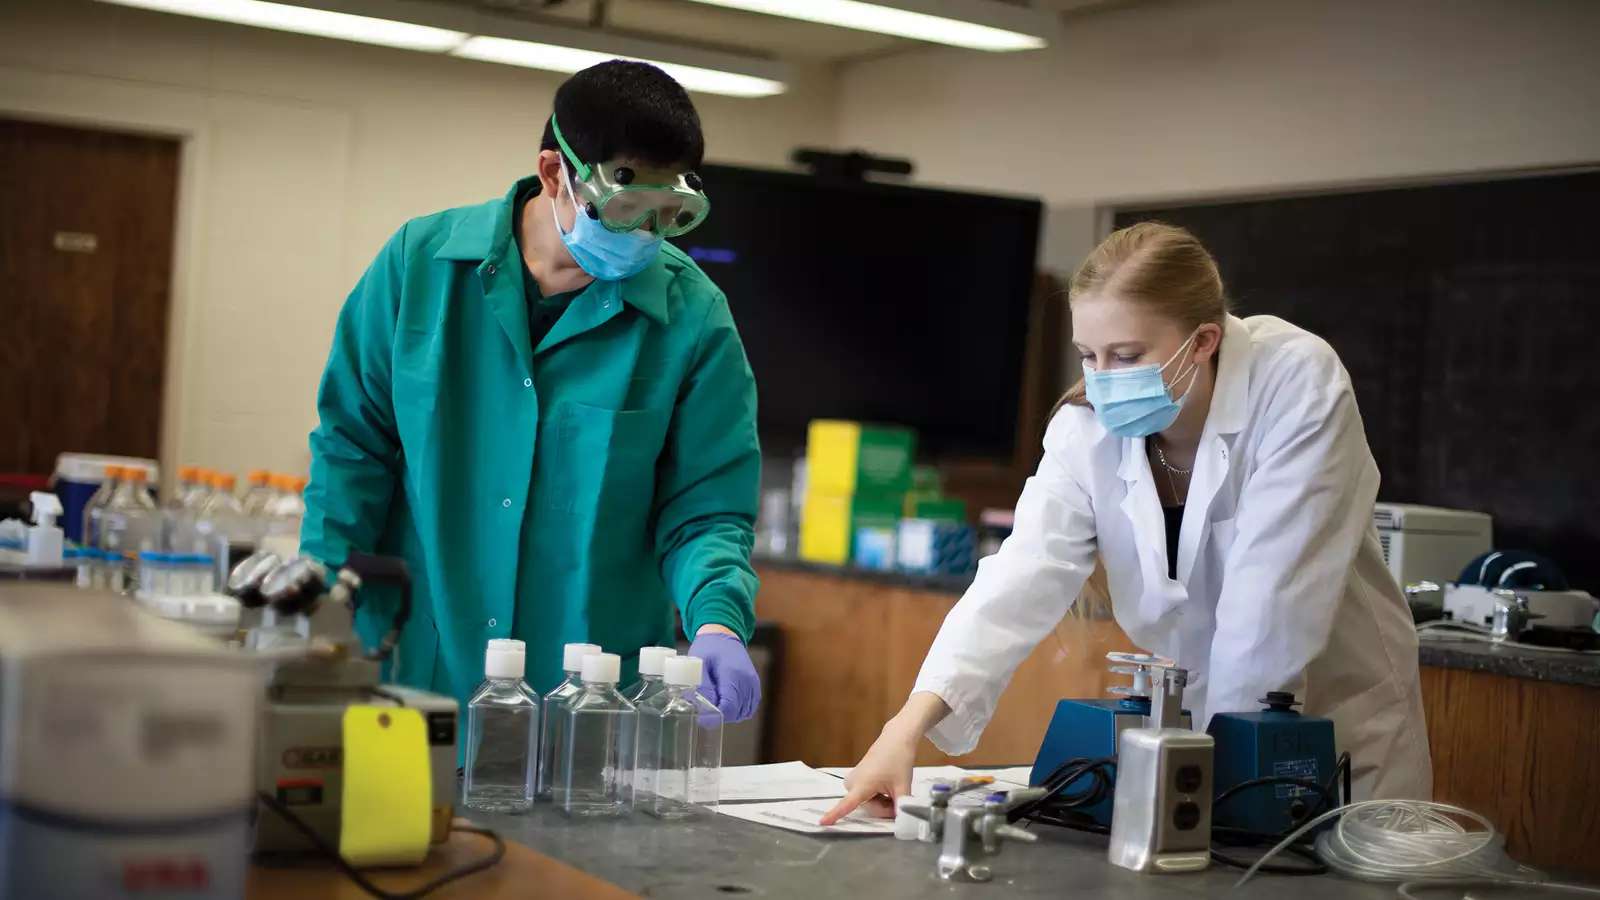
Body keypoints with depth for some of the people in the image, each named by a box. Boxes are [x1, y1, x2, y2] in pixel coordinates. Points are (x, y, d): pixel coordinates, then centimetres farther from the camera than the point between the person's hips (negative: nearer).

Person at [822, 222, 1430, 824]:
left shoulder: (1296, 382, -24)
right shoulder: (1089, 426, -13)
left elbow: (1270, 595, -26)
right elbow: (1023, 577, -24)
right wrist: (909, 726, -37)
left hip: (1345, 725, -3)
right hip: (1190, 717, 3)